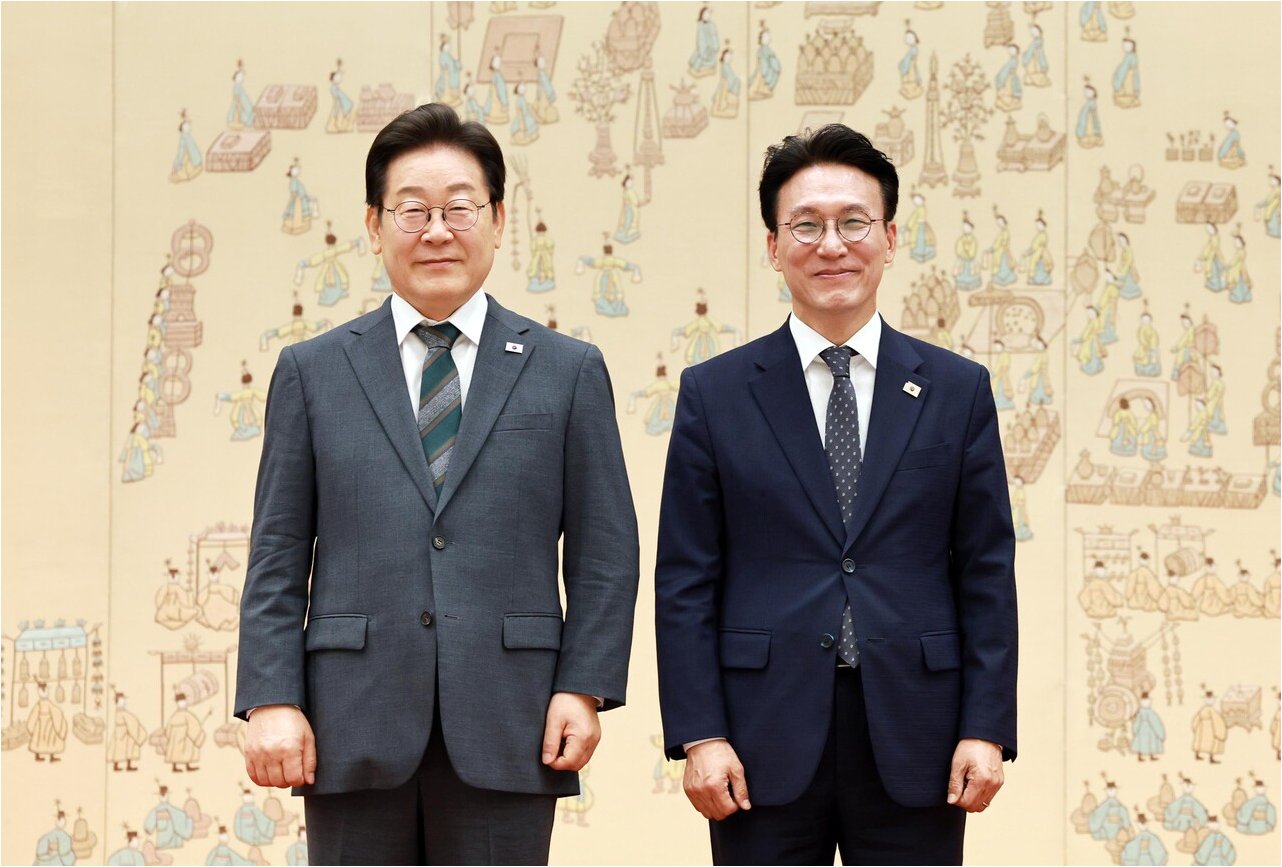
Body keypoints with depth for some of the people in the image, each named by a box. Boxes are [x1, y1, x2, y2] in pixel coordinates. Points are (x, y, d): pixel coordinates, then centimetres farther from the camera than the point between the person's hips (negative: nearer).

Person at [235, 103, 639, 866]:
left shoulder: (570, 371, 8)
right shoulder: (312, 372, 9)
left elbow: (607, 551, 6)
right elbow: (278, 556, 6)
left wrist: (584, 688, -4)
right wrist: (272, 700, -3)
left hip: (509, 733, 0)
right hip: (354, 731, 1)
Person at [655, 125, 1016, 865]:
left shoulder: (958, 389, 6)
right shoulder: (714, 394, 4)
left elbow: (986, 574, 5)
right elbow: (686, 582, 2)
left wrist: (986, 730, -2)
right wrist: (699, 735, -6)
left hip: (913, 744, 1)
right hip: (764, 747, -1)